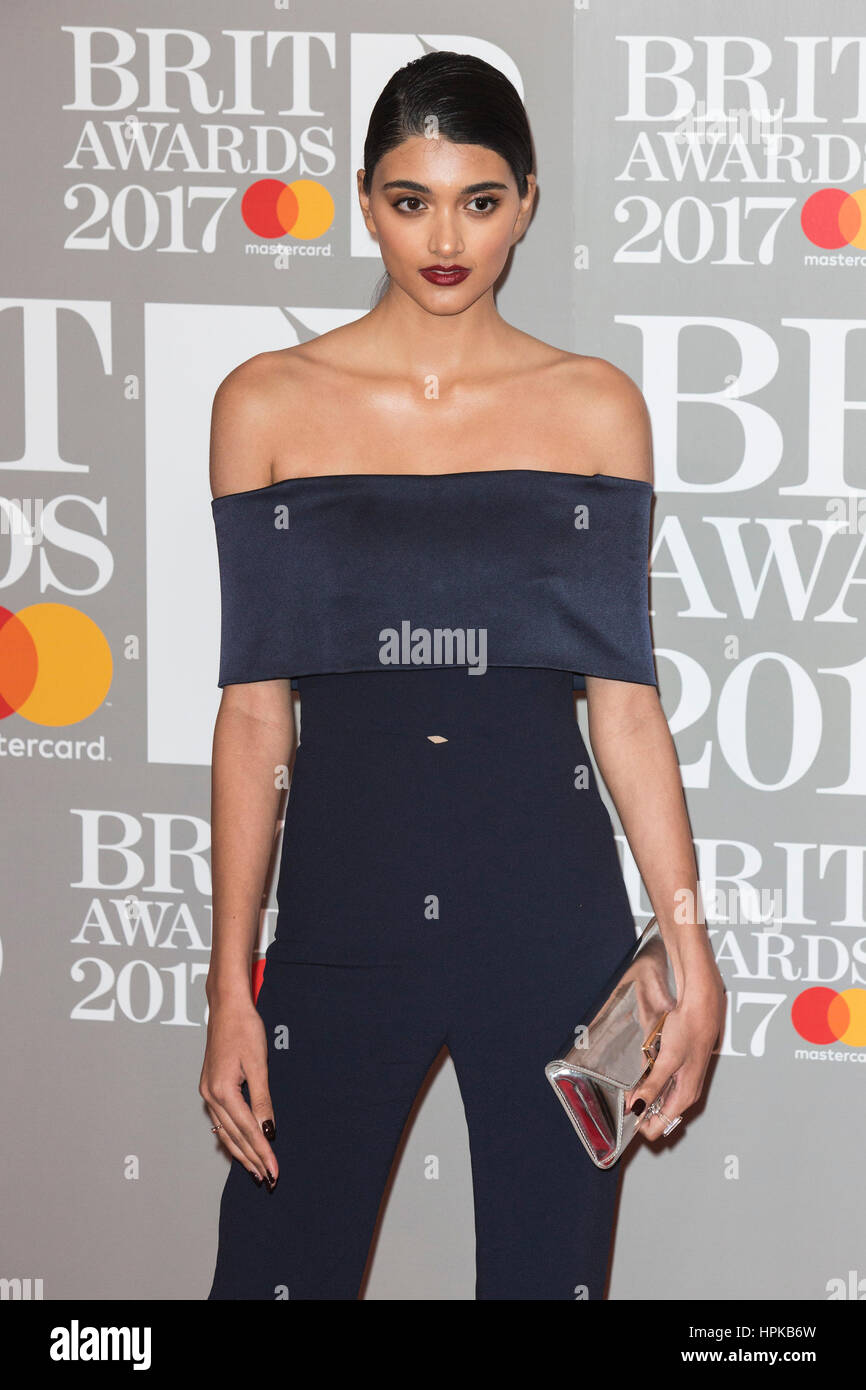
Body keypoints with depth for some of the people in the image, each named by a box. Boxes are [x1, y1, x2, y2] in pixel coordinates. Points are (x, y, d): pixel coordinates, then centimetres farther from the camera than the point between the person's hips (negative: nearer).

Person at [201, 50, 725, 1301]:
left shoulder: (596, 407, 5)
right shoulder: (269, 405, 3)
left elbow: (624, 696, 5)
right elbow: (255, 709, 3)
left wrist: (691, 953, -2)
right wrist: (231, 987, -1)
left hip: (552, 911, 0)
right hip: (342, 905, 0)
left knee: (549, 1272, 5)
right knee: (280, 1265, 0)